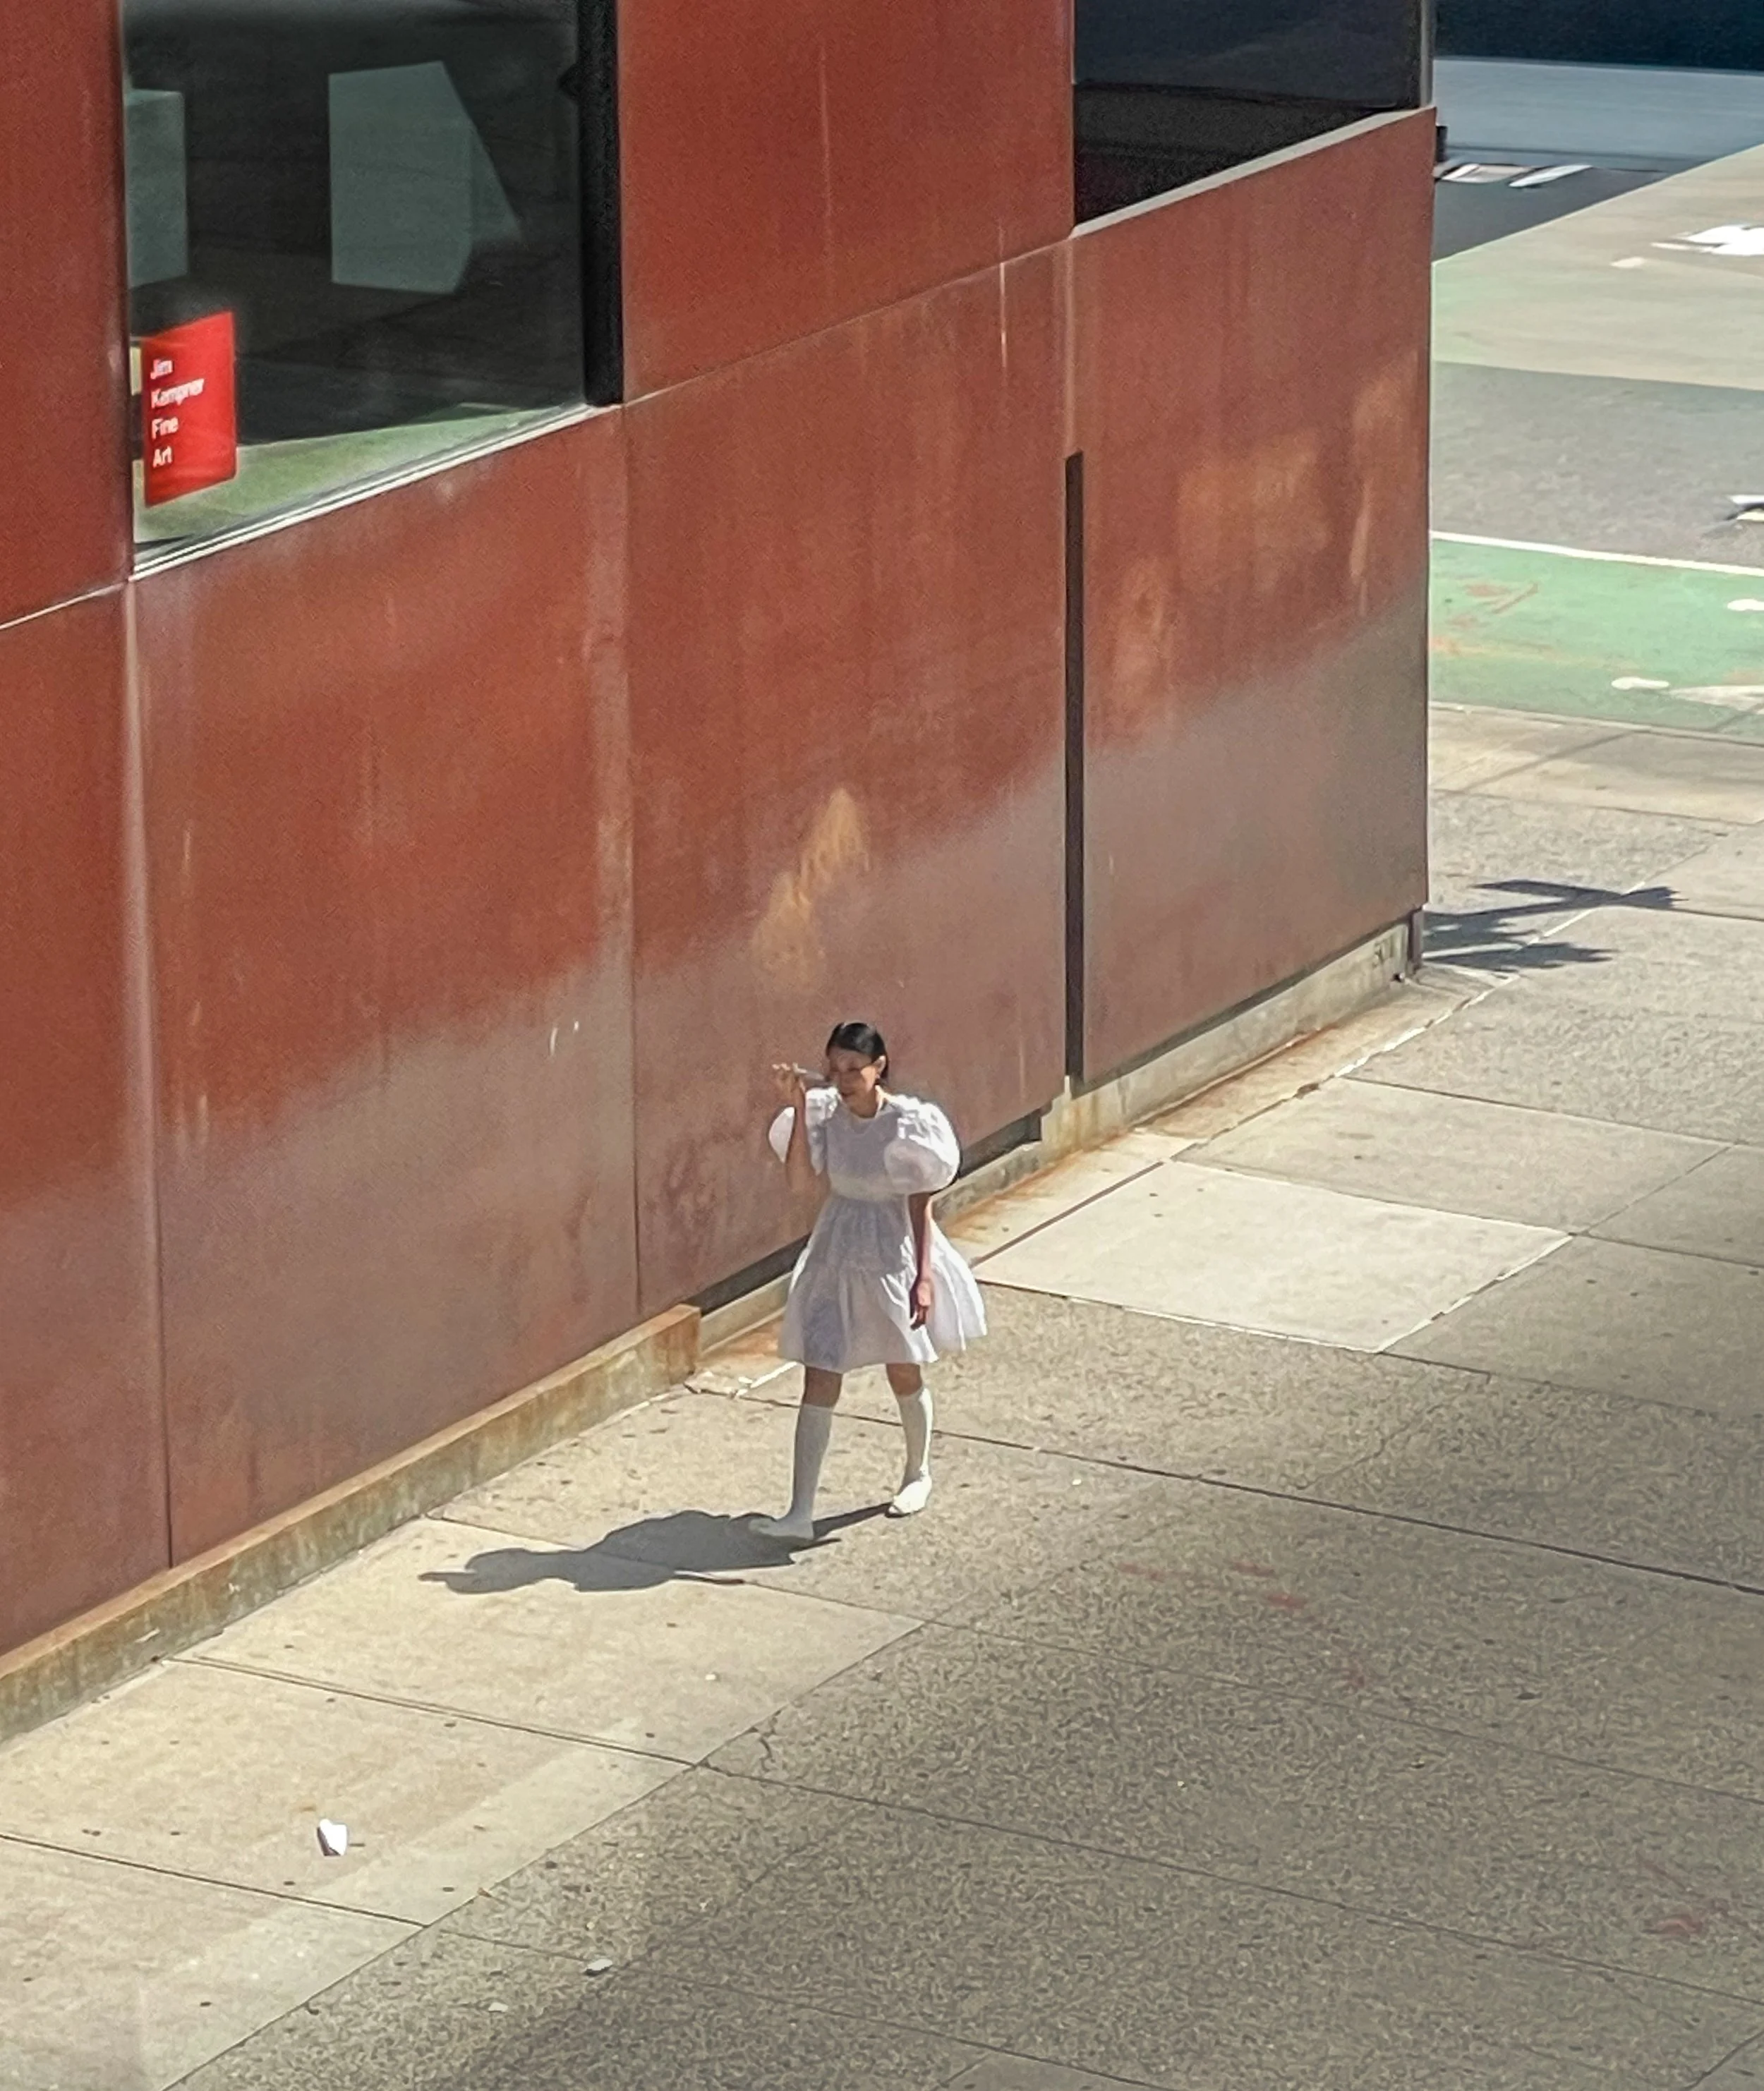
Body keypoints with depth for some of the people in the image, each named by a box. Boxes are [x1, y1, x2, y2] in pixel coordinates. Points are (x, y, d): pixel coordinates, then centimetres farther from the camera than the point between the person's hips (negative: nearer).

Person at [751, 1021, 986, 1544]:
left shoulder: (906, 1123, -15)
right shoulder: (825, 1115, -7)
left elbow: (921, 1206, -10)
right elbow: (800, 1181, -20)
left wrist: (924, 1276, -13)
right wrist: (798, 1109, -24)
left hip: (895, 1256, -2)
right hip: (837, 1256, 2)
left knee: (905, 1375, 16)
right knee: (819, 1381, -4)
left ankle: (918, 1474, 43)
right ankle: (800, 1514, -6)